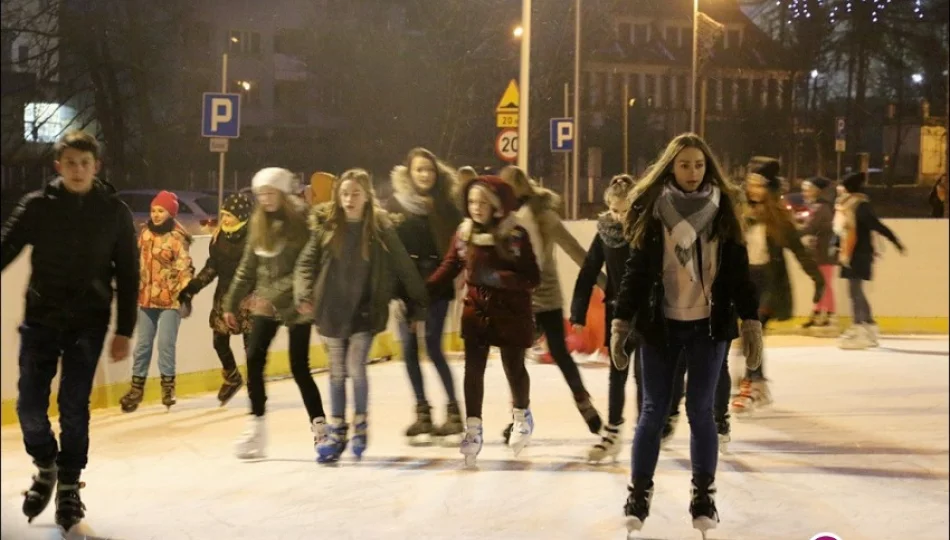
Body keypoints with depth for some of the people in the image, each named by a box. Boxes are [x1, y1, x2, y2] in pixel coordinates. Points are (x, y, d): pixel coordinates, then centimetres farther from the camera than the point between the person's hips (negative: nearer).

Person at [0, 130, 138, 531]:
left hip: (88, 325, -1)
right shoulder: (37, 206, -3)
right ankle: (45, 467, 27)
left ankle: (69, 484, 16)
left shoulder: (115, 212, -2)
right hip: (40, 320, 1)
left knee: (73, 407, -1)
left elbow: (127, 275, 2)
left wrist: (124, 331, 0)